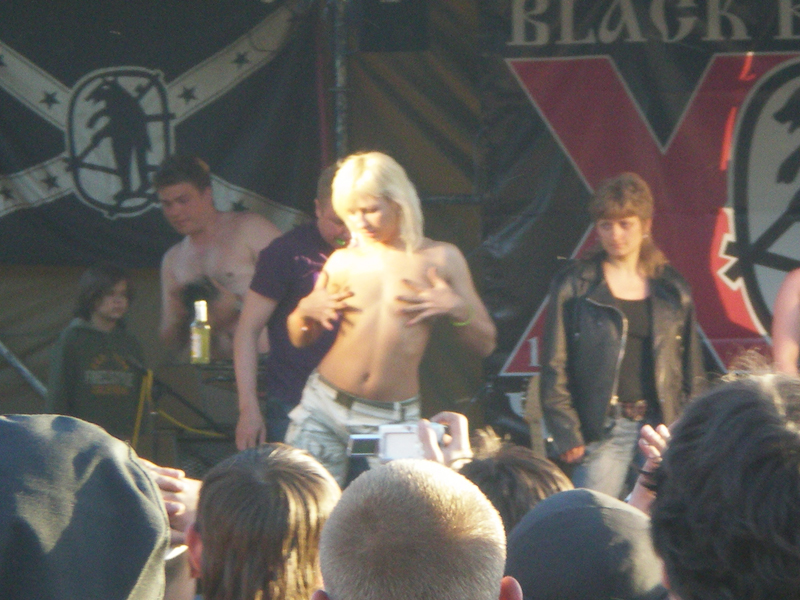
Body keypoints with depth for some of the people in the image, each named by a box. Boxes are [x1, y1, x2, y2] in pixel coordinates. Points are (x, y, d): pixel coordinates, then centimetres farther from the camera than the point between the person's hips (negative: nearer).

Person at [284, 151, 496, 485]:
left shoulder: (439, 259, 4)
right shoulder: (342, 262, 8)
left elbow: (485, 344, 7)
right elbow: (300, 339, 20)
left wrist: (456, 309, -10)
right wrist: (304, 310, -1)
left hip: (392, 420, -2)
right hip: (325, 408, 2)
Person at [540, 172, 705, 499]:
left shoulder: (672, 290, 12)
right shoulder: (575, 286, 4)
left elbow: (691, 372, 17)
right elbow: (554, 368, 2)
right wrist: (567, 435, -6)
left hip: (661, 426, 2)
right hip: (603, 430, -2)